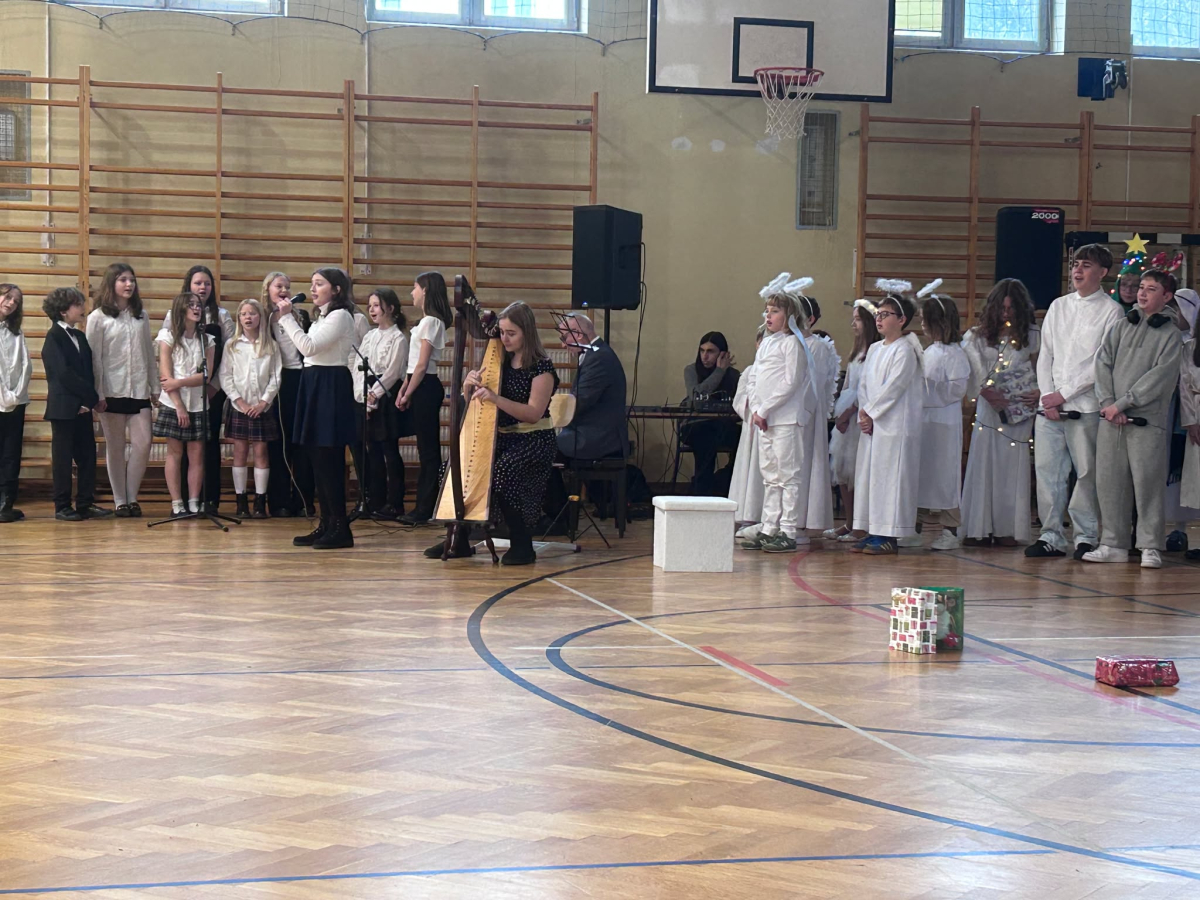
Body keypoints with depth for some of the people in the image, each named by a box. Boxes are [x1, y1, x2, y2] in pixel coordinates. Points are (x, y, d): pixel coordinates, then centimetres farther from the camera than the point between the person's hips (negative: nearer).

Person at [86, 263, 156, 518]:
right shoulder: (98, 318, -2)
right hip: (112, 390, -3)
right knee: (116, 447, 2)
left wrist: (155, 386, 9)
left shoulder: (141, 315, 10)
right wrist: (97, 394, -9)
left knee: (143, 443, -5)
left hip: (139, 389, 3)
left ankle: (132, 497, 8)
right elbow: (93, 358, -4)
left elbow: (150, 352, 13)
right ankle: (120, 501, 10)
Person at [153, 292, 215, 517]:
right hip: (173, 403, -2)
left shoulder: (207, 340, 8)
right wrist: (179, 406, -12)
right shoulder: (168, 337, 1)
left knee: (197, 454, 0)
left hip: (198, 404, 2)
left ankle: (194, 503, 3)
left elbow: (206, 375, -2)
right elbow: (166, 375, -6)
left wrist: (179, 382, -15)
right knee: (175, 452, -1)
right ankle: (176, 504, 1)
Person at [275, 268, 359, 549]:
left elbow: (309, 347, -20)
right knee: (317, 458, 9)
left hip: (330, 386, -10)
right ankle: (326, 525, 13)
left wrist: (287, 317, -17)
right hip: (314, 385, 10)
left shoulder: (340, 316, -10)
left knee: (328, 458, -10)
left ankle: (340, 528, -7)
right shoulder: (323, 316, 19)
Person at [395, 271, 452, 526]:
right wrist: (404, 389, 11)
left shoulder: (430, 322, -12)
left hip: (425, 387, -10)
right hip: (420, 385, 10)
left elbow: (422, 364, -16)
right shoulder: (426, 321, 17)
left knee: (428, 449, -6)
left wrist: (408, 394, -12)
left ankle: (425, 510, -3)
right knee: (427, 448, 10)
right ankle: (424, 507, 13)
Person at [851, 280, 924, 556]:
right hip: (871, 423, 8)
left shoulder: (905, 350, -8)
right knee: (867, 474, 7)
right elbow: (863, 384, 14)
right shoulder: (874, 349, 17)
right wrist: (863, 411, -2)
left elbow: (893, 387, -14)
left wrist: (871, 413, -11)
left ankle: (889, 535, -5)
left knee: (889, 476, -8)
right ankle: (872, 532, 13)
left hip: (894, 424, -8)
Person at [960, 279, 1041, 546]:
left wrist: (1042, 392, -10)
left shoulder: (1033, 336, 4)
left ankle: (1008, 529, 2)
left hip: (1019, 411, -1)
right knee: (983, 463, -2)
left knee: (1013, 466, -1)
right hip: (988, 408, 2)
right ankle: (979, 529, 1)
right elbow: (970, 369, -1)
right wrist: (984, 390, -13)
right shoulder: (979, 336, 8)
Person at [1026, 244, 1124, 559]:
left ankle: (1086, 536, 9)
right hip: (1050, 404, 5)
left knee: (1087, 472, -1)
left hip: (1086, 406, -4)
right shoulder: (1058, 307, 16)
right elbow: (1045, 355, 14)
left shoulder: (1111, 311, -1)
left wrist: (1065, 394, -10)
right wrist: (1047, 396, 0)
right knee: (1046, 468, 2)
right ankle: (1051, 535, 8)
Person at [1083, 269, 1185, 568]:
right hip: (1111, 418, 4)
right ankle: (1113, 544, 12)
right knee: (1109, 481, 4)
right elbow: (1103, 363, 6)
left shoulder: (1171, 335, 1)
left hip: (1147, 419, -4)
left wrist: (1122, 404, -12)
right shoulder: (1121, 326, 13)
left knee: (1147, 481, -6)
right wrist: (1108, 403, -7)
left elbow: (1158, 377, -8)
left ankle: (1151, 546, 1)